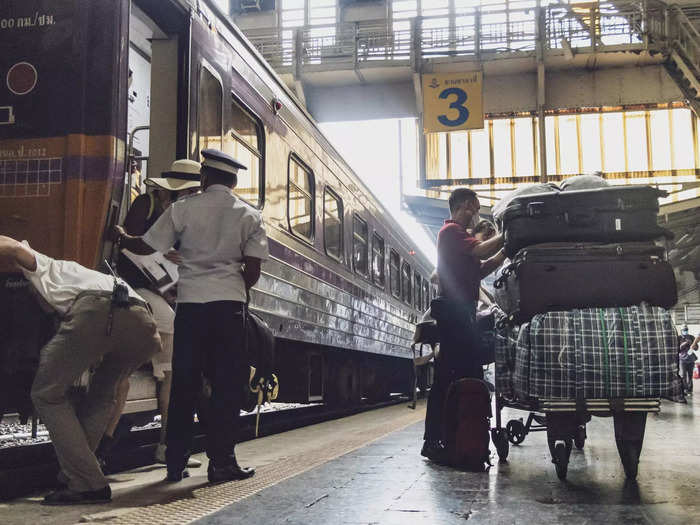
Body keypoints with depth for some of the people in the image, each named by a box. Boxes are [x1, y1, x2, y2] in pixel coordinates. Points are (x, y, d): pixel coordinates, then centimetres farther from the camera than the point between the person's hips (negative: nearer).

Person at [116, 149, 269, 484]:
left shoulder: (183, 209, 3)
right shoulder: (250, 216, 5)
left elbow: (145, 246, 7)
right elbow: (253, 270, 0)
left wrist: (121, 236, 27)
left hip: (190, 302, 1)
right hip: (230, 304, -1)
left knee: (184, 383, 8)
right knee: (227, 384, 4)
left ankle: (176, 463, 12)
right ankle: (221, 462, 4)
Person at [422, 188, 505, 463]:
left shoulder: (458, 234, 27)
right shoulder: (451, 230, -5)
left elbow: (480, 269, 22)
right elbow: (481, 250, -21)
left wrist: (505, 251, 11)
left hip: (463, 312, 11)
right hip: (454, 311, -11)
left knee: (471, 375, 10)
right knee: (448, 377, -13)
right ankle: (433, 440, -13)